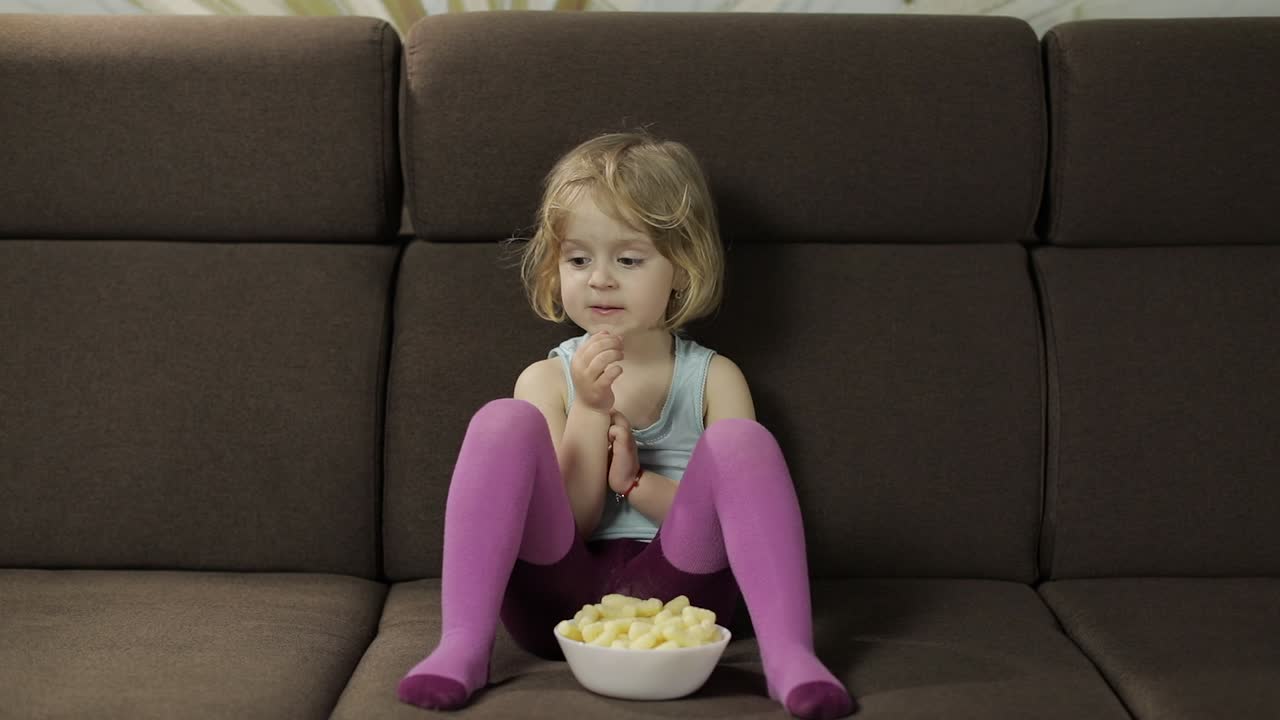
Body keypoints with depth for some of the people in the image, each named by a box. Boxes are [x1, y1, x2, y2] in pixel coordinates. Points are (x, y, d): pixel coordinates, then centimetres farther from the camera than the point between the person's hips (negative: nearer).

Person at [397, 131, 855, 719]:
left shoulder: (714, 378, 10)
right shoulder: (547, 378, 10)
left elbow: (738, 513, 0)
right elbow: (567, 522, 0)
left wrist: (635, 482, -12)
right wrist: (590, 410, -13)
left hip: (670, 596, 0)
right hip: (561, 597, 1)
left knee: (740, 440, -22)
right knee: (504, 421, -20)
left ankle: (789, 656, -35)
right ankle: (463, 647, -30)